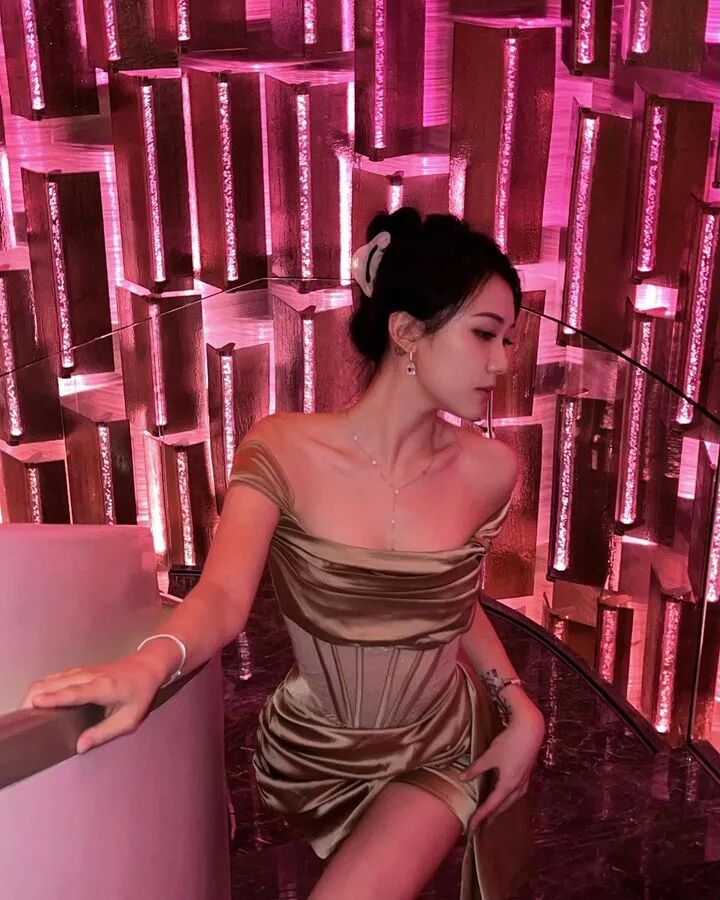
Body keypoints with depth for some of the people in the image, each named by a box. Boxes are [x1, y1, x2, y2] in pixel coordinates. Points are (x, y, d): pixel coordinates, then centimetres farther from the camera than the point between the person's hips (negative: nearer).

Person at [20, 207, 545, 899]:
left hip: (441, 749, 1)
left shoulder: (489, 469, -11)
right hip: (315, 752, 0)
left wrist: (520, 707, -4)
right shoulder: (284, 451, -19)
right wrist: (151, 661, -53)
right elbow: (223, 595, -31)